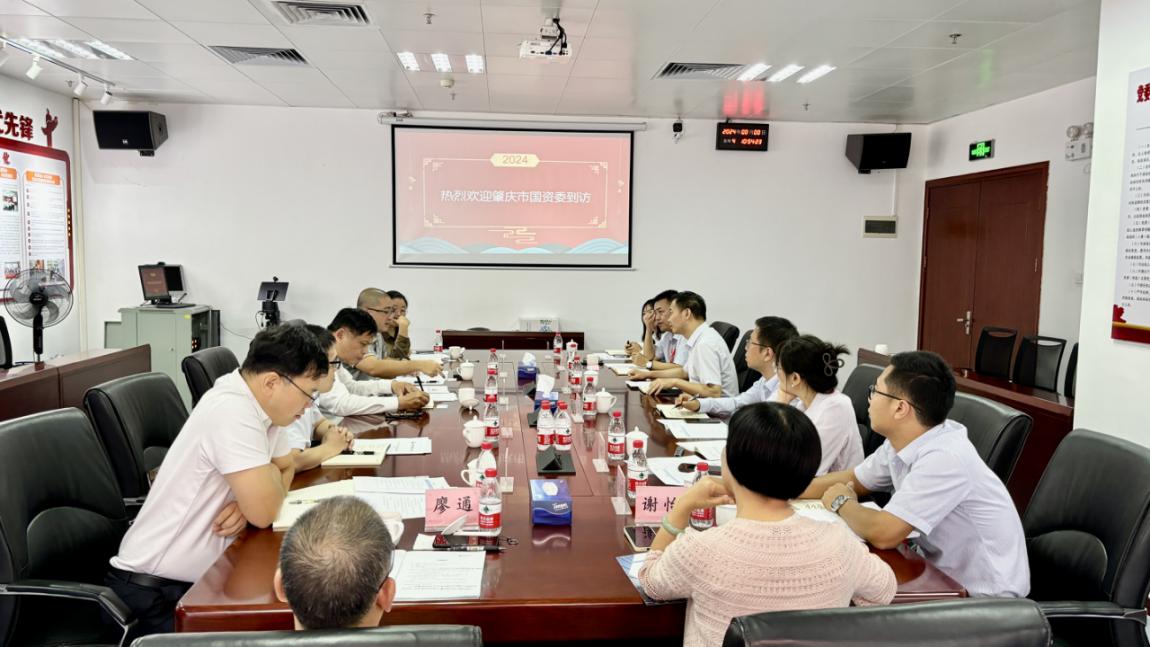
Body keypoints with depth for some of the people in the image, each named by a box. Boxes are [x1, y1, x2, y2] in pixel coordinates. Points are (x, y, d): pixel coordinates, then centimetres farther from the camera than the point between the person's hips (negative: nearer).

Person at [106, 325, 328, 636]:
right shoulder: (232, 412, -27)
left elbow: (286, 469, 12)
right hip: (155, 589, -8)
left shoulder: (259, 404, 0)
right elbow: (264, 512, -26)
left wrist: (251, 502, -10)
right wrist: (269, 472, -5)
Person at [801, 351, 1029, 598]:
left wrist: (841, 503, -12)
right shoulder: (902, 441, -4)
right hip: (941, 572, 7)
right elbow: (852, 480, 11)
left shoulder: (944, 458, -29)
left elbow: (883, 534, -32)